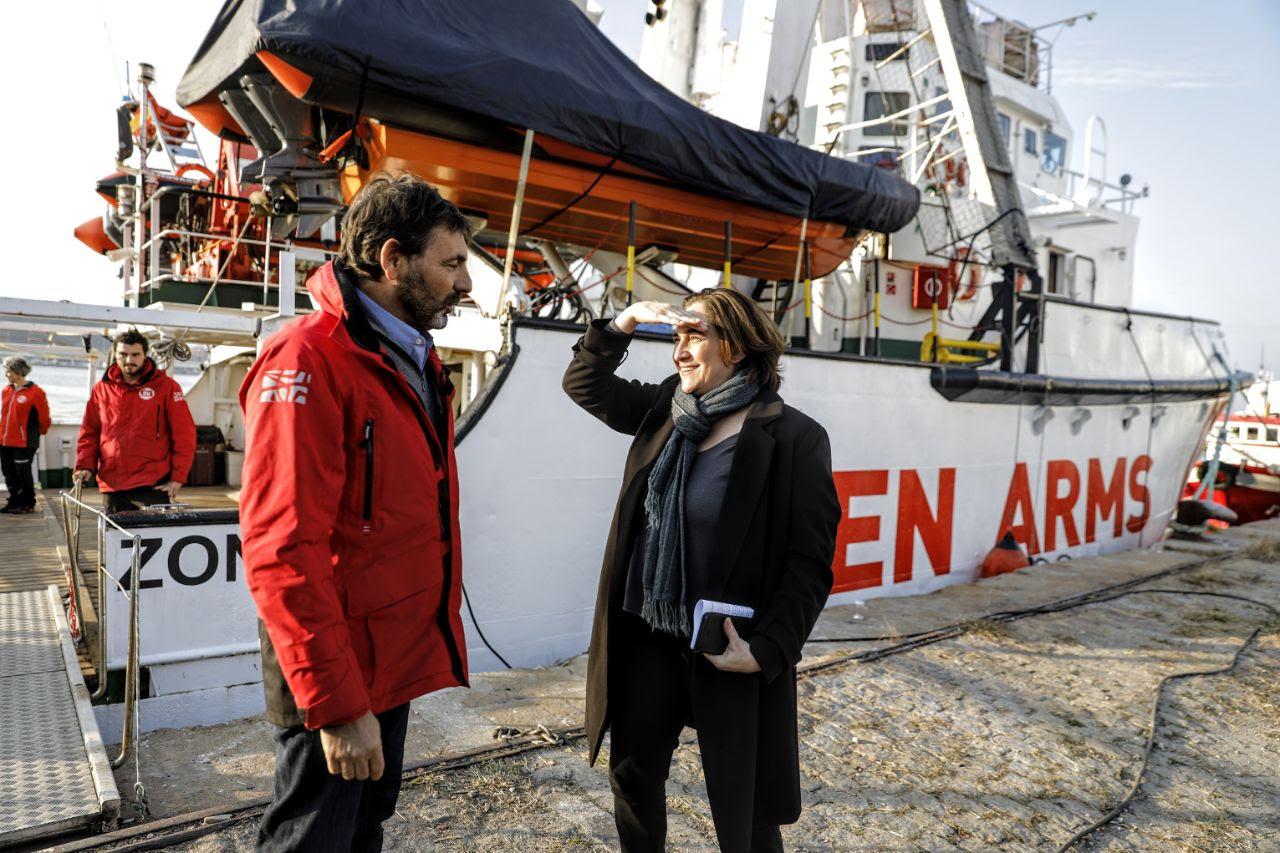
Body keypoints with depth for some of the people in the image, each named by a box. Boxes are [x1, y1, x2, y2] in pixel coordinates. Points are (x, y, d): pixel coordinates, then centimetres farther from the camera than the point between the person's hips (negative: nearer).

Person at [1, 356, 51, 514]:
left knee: (23, 473, 0)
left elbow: (44, 417, -6)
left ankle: (28, 504, 12)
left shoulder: (35, 392, -11)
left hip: (24, 442, -6)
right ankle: (14, 502, 22)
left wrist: (39, 432, 7)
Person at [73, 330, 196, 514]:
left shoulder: (166, 386, 1)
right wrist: (85, 466, -2)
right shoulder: (101, 389, 11)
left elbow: (184, 434, -3)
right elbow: (89, 433, 14)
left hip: (153, 486, -3)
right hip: (111, 486, 4)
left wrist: (178, 477, -9)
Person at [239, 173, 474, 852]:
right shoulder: (309, 360, -20)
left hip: (397, 661, 8)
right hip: (333, 679, -8)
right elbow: (283, 551, -25)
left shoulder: (418, 362, 9)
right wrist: (336, 705, -23)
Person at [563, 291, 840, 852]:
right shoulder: (665, 410, 4)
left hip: (728, 652, -5)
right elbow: (585, 385, 13)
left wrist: (765, 651, -21)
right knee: (632, 776, 22)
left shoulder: (794, 438, -13)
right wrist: (623, 324, -3)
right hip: (647, 635, 6)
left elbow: (810, 565, -13)